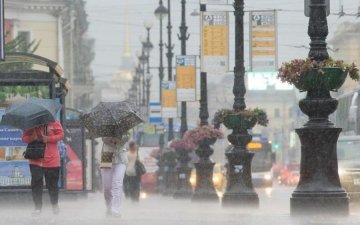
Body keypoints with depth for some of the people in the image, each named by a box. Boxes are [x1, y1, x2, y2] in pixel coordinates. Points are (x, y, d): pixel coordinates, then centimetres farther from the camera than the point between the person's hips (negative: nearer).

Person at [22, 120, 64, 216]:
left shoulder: (54, 122, -1)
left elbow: (61, 135, -5)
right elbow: (24, 137, 2)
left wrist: (48, 139, -19)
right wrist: (32, 138, -19)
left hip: (52, 160, -1)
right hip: (36, 160, 1)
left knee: (52, 184, 9)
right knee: (36, 183, -6)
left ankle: (55, 204, 30)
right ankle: (38, 207, 1)